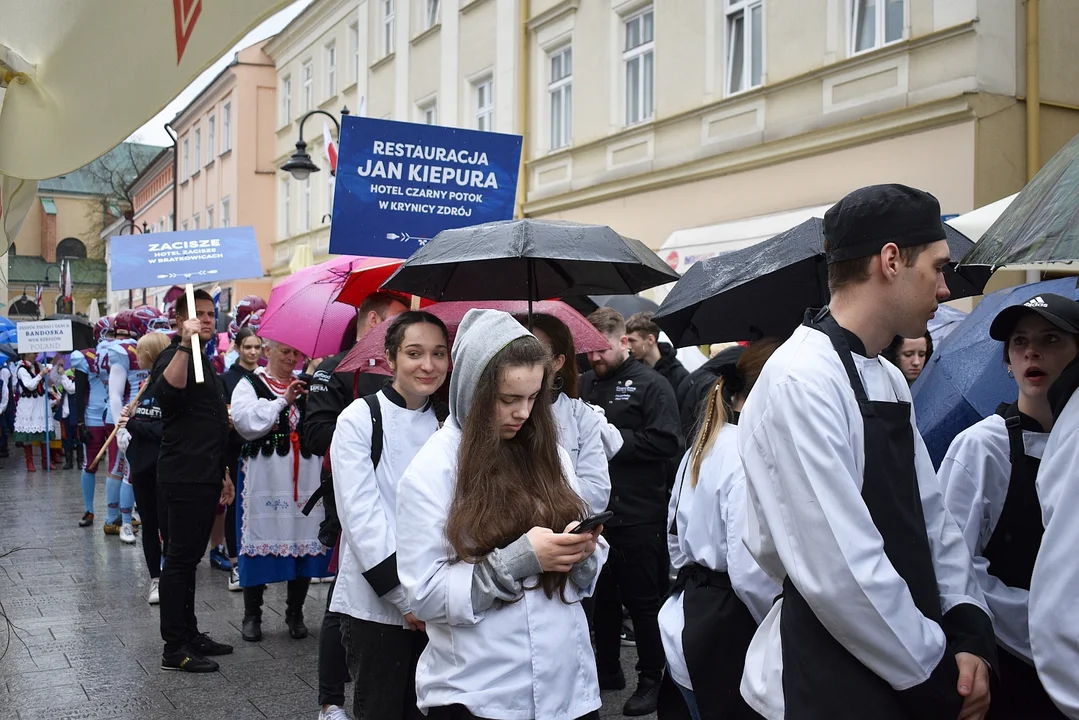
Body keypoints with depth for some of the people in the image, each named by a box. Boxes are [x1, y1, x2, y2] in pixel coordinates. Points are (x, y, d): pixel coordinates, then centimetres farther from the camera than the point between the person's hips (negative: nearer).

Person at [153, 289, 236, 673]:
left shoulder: (206, 362, 20)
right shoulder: (174, 356, -8)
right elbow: (168, 392, -34)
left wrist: (223, 473, 26)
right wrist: (186, 344, -39)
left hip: (205, 479, 9)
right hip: (182, 478, -9)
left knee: (190, 557, 15)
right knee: (179, 558, -5)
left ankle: (190, 633, 23)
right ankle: (174, 648, 1)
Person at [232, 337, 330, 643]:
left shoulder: (306, 385, 14)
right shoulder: (250, 384, 4)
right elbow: (245, 422, -14)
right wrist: (283, 400, -13)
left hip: (305, 479, 3)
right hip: (265, 479, -3)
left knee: (304, 542, 5)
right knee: (260, 540, 1)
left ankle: (295, 614, 20)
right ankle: (252, 615, 18)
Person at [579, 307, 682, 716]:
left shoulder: (650, 385, -7)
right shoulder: (585, 384, 10)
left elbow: (666, 442, -17)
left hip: (637, 514, -6)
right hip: (595, 509, 6)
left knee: (643, 598, 5)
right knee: (602, 594, 17)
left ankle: (651, 678, 18)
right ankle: (607, 668, 32)